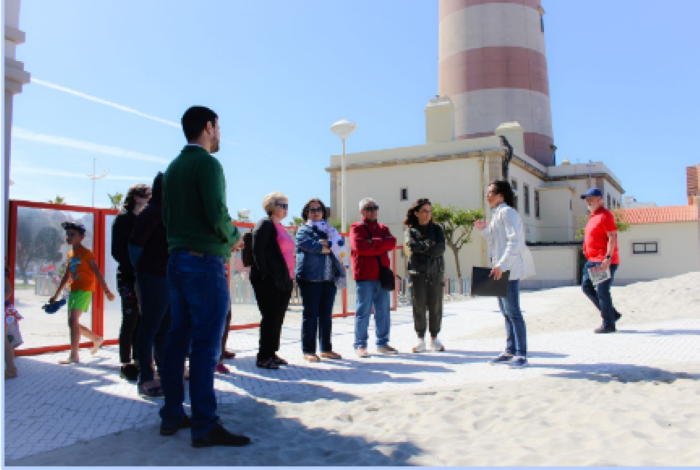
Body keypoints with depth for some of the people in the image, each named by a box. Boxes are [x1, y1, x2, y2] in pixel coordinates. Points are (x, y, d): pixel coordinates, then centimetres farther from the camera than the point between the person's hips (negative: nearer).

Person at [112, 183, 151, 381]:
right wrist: (133, 268, -18)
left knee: (141, 321, 8)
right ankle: (125, 365, 7)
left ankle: (138, 362, 16)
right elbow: (117, 251, -9)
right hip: (128, 278, -6)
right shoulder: (123, 218, -2)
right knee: (130, 321, -2)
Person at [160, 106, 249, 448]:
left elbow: (167, 216, 18)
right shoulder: (207, 163, -9)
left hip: (176, 259, 9)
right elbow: (217, 214, -18)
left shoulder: (173, 167, 16)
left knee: (178, 339, 11)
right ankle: (205, 426, -3)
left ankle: (172, 416, 19)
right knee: (206, 344, -7)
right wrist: (234, 238, -1)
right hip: (205, 261, -9)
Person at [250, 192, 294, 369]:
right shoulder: (265, 224, -6)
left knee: (278, 318, 11)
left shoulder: (280, 227, 20)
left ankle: (272, 353, 21)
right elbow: (257, 251, -15)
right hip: (269, 281, -8)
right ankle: (263, 357, 4)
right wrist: (265, 274, -19)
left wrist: (289, 276, 15)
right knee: (271, 318, -5)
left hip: (283, 281, 8)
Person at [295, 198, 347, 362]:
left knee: (326, 314, 9)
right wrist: (331, 248, -6)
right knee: (310, 314, -2)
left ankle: (326, 348, 18)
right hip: (310, 277, -5)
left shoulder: (328, 229, 22)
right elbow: (310, 245, -15)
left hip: (330, 277, 5)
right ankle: (308, 351, 5)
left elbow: (341, 241, 6)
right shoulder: (303, 230, 4)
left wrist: (327, 243, -11)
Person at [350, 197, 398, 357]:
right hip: (364, 276, -5)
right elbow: (359, 246, -15)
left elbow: (392, 242, 0)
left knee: (383, 311, 10)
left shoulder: (383, 228, 18)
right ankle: (360, 345, 5)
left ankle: (382, 343, 20)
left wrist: (373, 242, -10)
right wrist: (381, 243, -8)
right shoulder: (356, 228, 2)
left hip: (382, 275, 6)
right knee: (363, 311, -3)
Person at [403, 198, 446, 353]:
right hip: (418, 273, -1)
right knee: (419, 307, -1)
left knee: (436, 307, 2)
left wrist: (421, 249, -5)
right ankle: (421, 339, 10)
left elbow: (440, 249, -4)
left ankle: (434, 338, 13)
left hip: (436, 272, 1)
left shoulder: (437, 229, 11)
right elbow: (411, 245, -13)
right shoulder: (411, 230, 8)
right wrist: (429, 245, -7)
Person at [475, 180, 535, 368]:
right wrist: (483, 230, 12)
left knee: (513, 311, -8)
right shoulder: (496, 214, 19)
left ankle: (521, 354, -3)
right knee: (506, 312, 12)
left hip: (509, 270, -10)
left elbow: (515, 241, -21)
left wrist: (501, 265, -27)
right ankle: (510, 351, 19)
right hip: (500, 270, 10)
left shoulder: (507, 212, -10)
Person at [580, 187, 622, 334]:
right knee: (586, 287, 11)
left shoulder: (605, 215, -11)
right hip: (593, 261, 10)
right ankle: (612, 313, 21)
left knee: (602, 291, -6)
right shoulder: (593, 216, 18)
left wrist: (607, 258, -24)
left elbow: (612, 237, -18)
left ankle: (608, 324, 5)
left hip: (604, 262, -10)